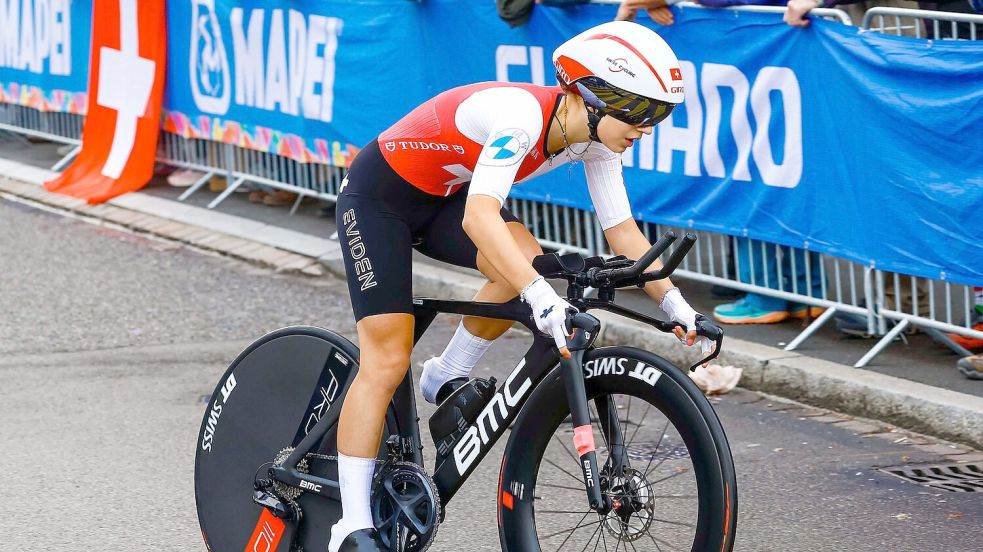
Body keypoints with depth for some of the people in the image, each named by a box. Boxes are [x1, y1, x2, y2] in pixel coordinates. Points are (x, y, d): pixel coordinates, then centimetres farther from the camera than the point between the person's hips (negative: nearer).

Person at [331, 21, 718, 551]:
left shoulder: (595, 139, -12)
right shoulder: (522, 115, -36)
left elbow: (622, 231, -3)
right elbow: (479, 217, -48)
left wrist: (677, 307, -11)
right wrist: (543, 299, -58)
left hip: (443, 197, 7)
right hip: (379, 196, -7)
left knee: (529, 263, -21)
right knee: (387, 360, -12)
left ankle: (446, 381, 2)